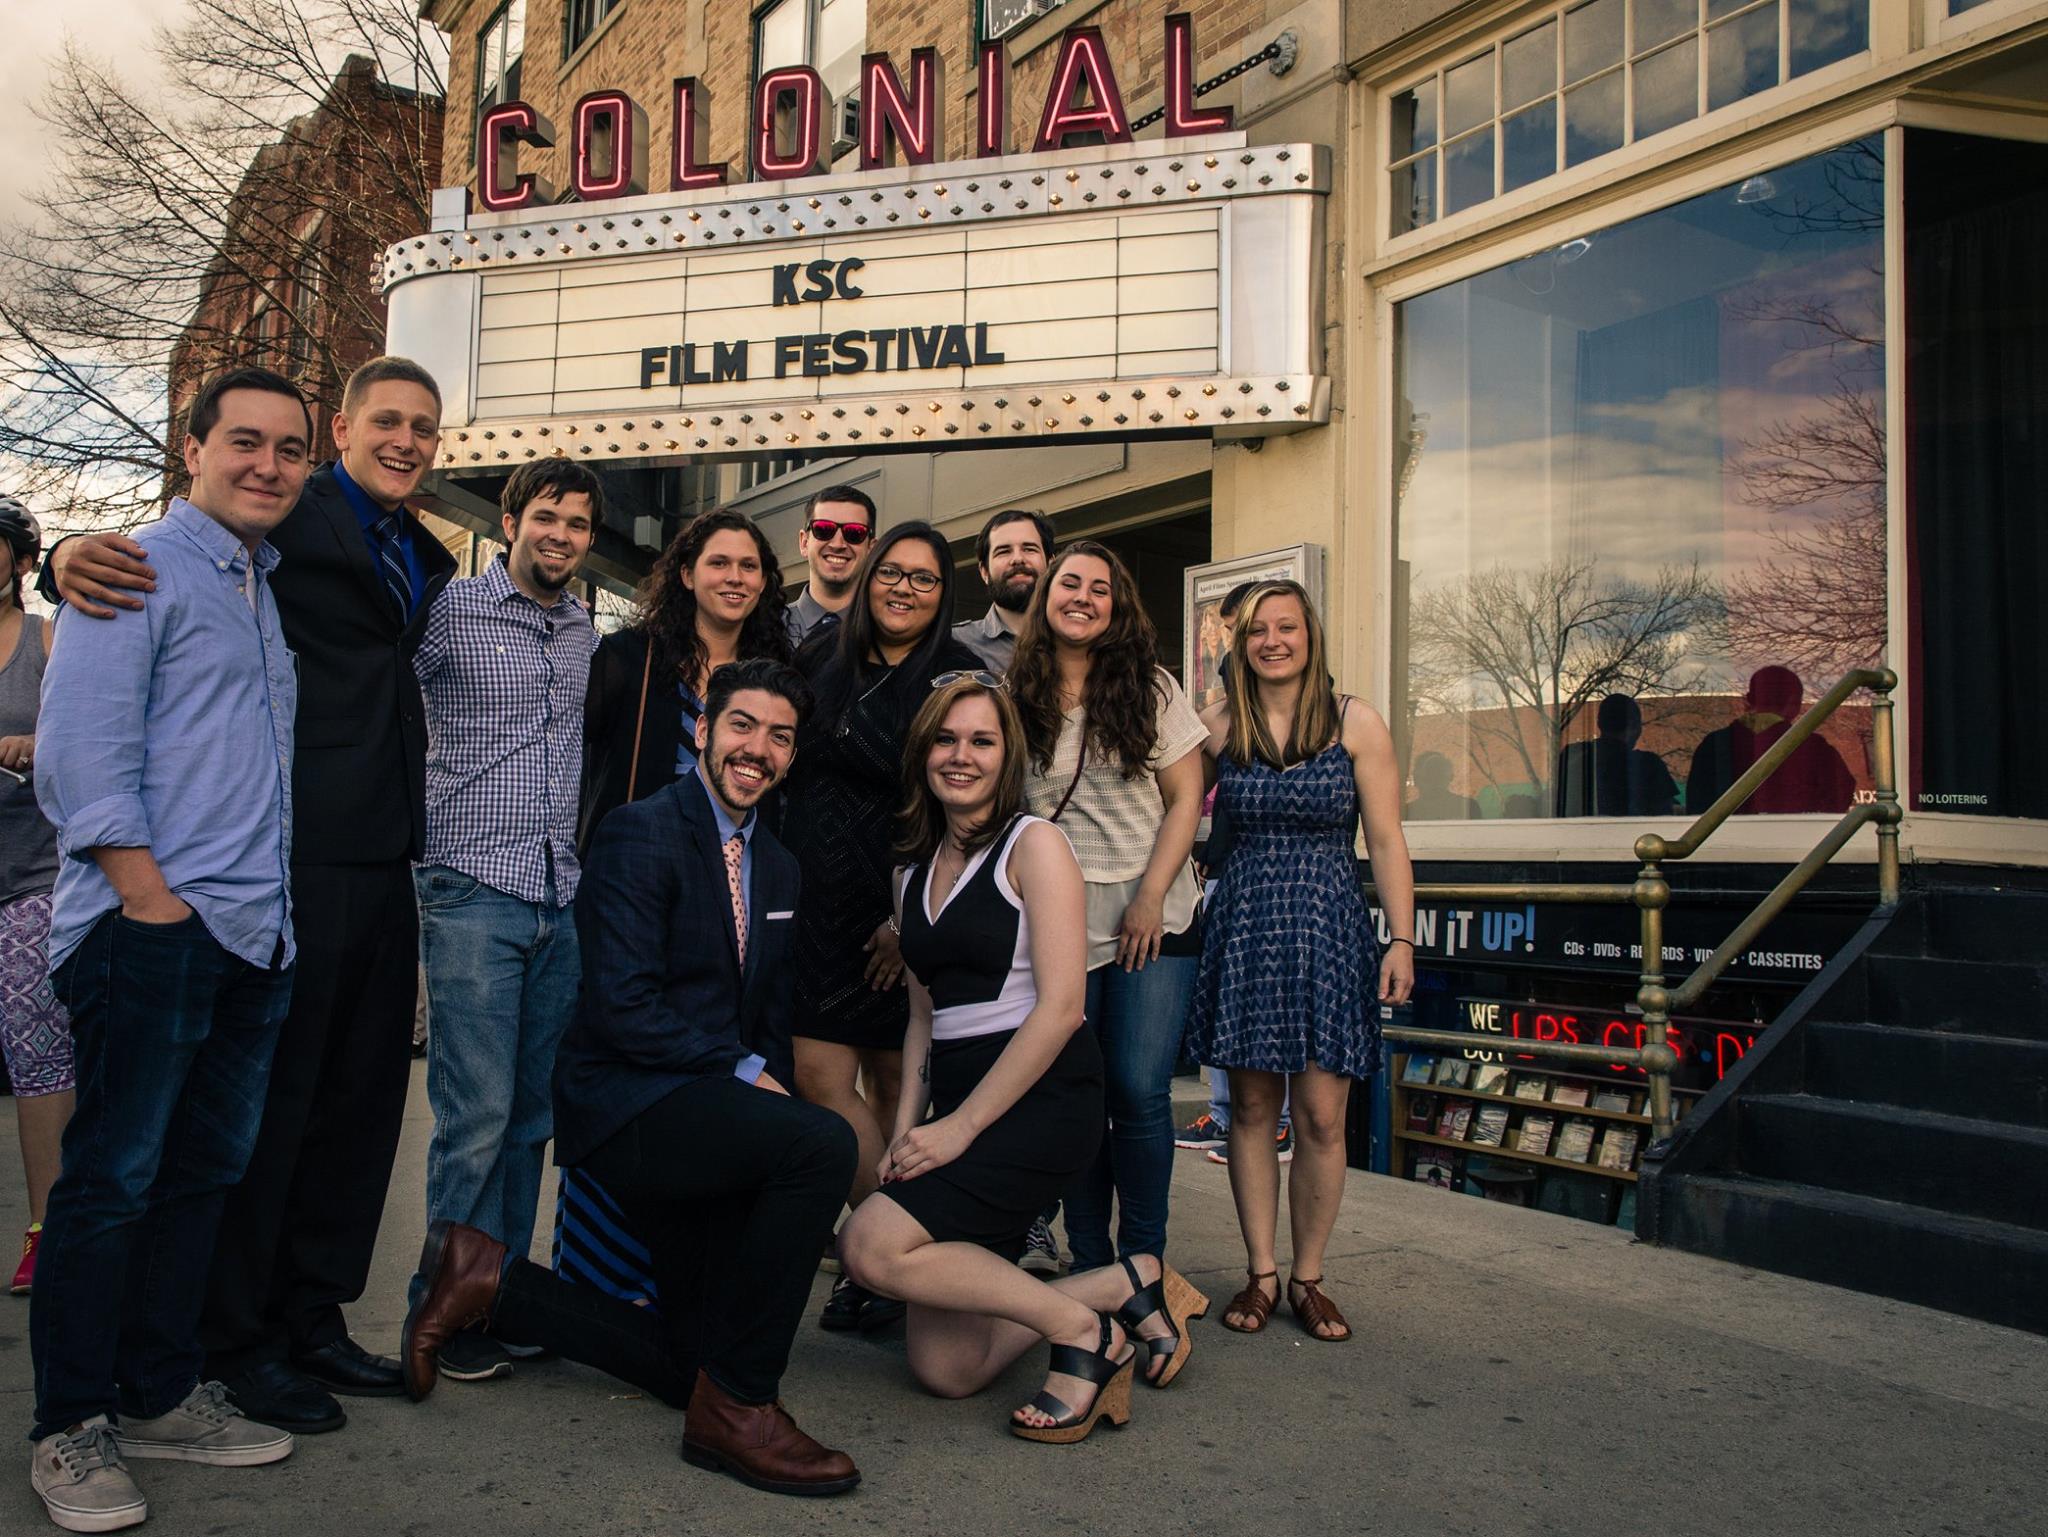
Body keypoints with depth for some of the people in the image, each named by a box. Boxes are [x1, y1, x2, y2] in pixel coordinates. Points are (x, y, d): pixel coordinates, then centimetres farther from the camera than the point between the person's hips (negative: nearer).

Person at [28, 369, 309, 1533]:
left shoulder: (268, 588, 18)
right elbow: (80, 758, -12)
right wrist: (156, 904, -15)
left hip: (256, 937, 8)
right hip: (153, 928, -7)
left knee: (206, 1174, 13)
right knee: (112, 1181, 0)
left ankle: (159, 1395, 25)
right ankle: (71, 1430, 13)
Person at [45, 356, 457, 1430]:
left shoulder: (426, 559, 18)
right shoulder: (290, 516, -4)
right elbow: (152, 560, -10)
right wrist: (75, 552, -31)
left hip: (384, 863, 8)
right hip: (298, 857, -7)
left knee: (360, 1099, 13)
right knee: (269, 1099, 2)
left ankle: (313, 1317, 28)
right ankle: (234, 1342, 17)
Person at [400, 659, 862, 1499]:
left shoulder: (779, 866, 14)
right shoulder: (641, 834, -10)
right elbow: (622, 1009, -19)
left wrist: (768, 1080, 0)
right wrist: (743, 1071, -15)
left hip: (702, 1114, 8)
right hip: (627, 1107, -8)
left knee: (695, 1362, 6)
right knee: (824, 1142, -32)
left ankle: (492, 1280, 19)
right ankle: (738, 1405, -17)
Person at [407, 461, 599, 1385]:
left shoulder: (584, 631, 15)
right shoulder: (448, 612, -3)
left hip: (561, 894, 6)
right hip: (473, 891, -5)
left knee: (534, 1111, 9)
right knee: (478, 1114, -6)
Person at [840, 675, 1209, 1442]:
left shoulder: (1034, 844, -5)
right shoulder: (915, 875, 17)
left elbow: (1060, 1004, -13)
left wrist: (963, 1124, -14)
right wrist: (907, 1129, 6)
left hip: (1041, 1098, -7)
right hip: (958, 1104, 7)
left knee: (872, 1243, -23)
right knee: (945, 1369, -1)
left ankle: (1082, 1328, -6)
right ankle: (1124, 1291, 17)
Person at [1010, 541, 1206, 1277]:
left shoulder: (1151, 689, 4)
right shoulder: (1018, 699, 6)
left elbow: (1185, 798, 1)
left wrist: (1152, 898, -9)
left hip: (1152, 922, -1)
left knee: (1140, 1090, -6)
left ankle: (1144, 1259, 9)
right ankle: (1088, 1261, 15)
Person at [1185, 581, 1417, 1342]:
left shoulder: (1355, 723, 1)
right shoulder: (1218, 724, 4)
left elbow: (1386, 841, 0)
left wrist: (1402, 940, -5)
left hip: (1328, 927, -1)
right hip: (1243, 925, 1)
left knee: (1321, 1116, 0)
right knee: (1252, 1107, 6)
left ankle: (1308, 1277, 15)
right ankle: (1260, 1272, 18)